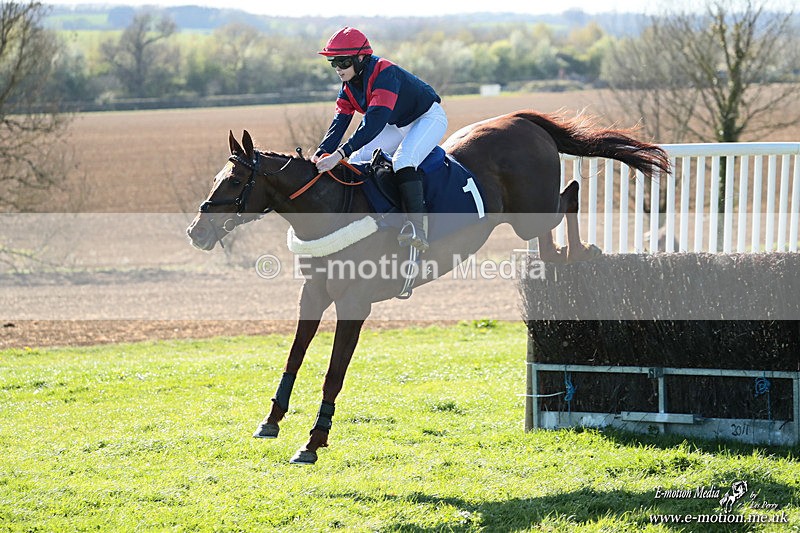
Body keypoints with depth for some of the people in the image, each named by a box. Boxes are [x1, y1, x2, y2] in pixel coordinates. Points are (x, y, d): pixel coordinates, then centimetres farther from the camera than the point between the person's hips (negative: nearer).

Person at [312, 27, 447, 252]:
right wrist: (321, 154, -28)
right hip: (398, 126, 10)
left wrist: (339, 153, -51)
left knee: (403, 160, -34)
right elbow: (340, 121, -10)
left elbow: (375, 121, -44)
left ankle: (418, 228, -41)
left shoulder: (385, 74, -34)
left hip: (429, 118, -9)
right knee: (357, 161, -2)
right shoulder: (349, 85, -5)